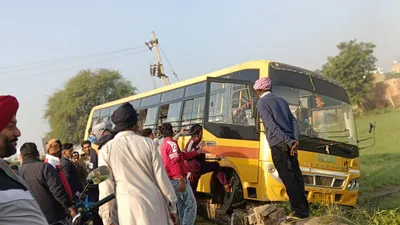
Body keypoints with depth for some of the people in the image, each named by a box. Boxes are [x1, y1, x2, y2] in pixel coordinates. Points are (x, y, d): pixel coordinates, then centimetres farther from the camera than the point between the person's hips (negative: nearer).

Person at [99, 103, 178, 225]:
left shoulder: (106, 149, -2)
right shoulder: (147, 143, -1)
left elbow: (106, 188, -2)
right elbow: (162, 178, 0)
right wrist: (172, 207, 9)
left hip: (129, 208, 0)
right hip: (154, 204, 1)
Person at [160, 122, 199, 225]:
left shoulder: (163, 145, 17)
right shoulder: (172, 143, -13)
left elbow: (182, 155, 20)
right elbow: (174, 163, -24)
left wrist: (197, 152, 25)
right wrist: (181, 180, -27)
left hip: (171, 180, 10)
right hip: (178, 180, -10)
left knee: (182, 206, 18)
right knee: (191, 205, -5)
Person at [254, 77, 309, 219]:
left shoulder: (261, 102, 0)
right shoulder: (281, 101, 20)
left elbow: (271, 124, -13)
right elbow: (293, 121, 11)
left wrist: (288, 141, -15)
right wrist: (295, 139, 0)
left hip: (278, 145, -7)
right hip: (290, 143, 7)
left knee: (288, 178, -3)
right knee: (296, 176, 11)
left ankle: (300, 211, -1)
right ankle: (304, 208, 16)